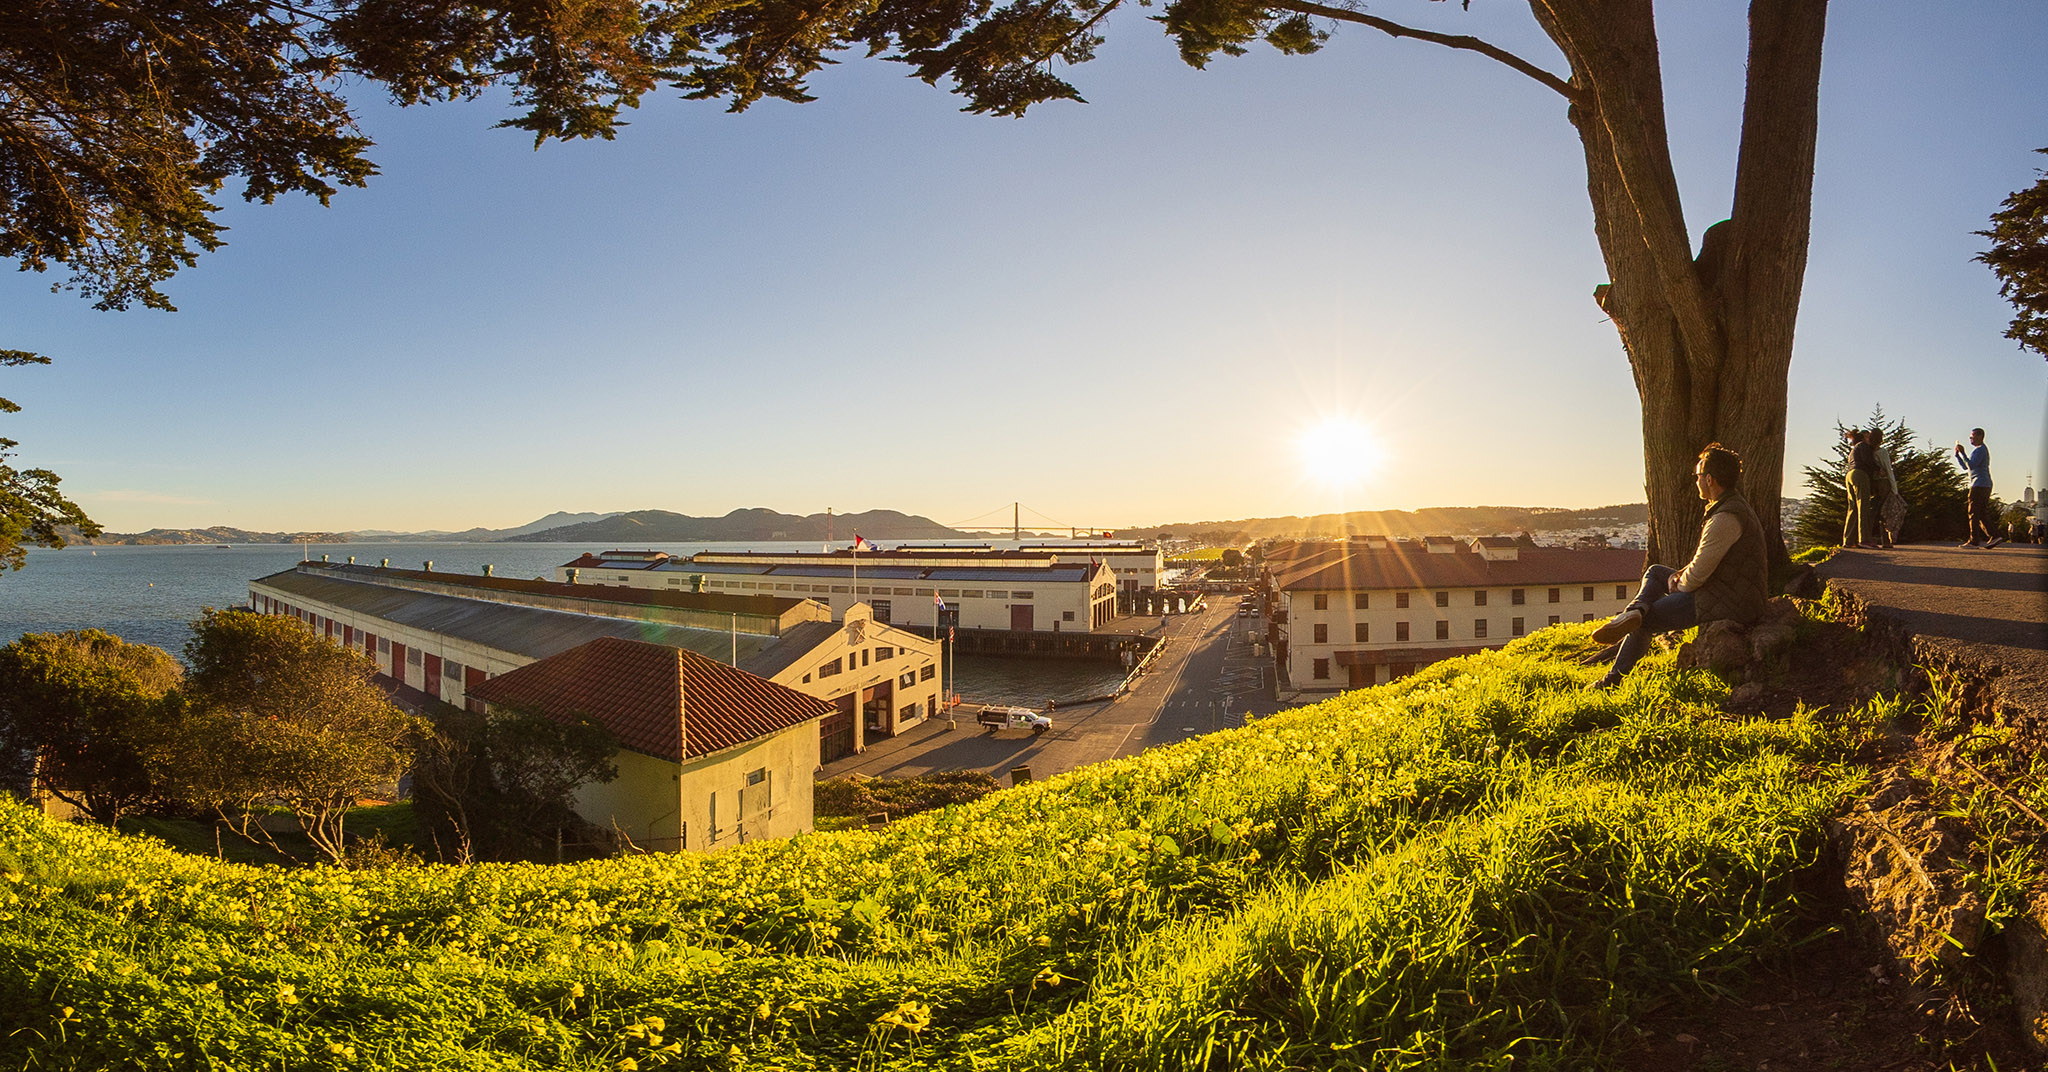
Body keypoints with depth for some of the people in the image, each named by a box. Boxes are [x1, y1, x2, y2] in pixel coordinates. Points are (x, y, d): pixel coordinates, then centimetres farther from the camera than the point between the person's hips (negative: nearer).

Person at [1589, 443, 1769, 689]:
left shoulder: (1726, 518, -23)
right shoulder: (1736, 505, 12)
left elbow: (1698, 573, -22)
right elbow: (1706, 558, 21)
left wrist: (1679, 585, -1)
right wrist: (1681, 574, 6)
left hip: (1726, 603, -10)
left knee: (1644, 623, -1)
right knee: (1656, 572, 18)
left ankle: (1613, 680, 8)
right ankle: (1635, 611, -11)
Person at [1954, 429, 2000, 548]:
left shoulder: (1980, 450, -8)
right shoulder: (1981, 450, 24)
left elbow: (1971, 465, -20)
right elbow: (1965, 466, 24)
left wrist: (1962, 453, -17)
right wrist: (1957, 454, 15)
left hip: (1979, 485, -10)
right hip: (1986, 485, 10)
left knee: (1974, 513, -10)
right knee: (1983, 514, 8)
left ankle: (1973, 541, -12)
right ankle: (1993, 537, 1)